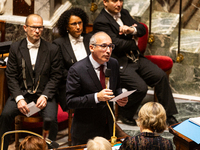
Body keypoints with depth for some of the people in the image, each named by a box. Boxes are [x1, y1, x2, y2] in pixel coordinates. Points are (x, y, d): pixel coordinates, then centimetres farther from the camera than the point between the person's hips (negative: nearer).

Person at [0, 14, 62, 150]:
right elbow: (11, 76, 3)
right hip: (22, 92, 1)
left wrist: (45, 96, -12)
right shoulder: (15, 48, 5)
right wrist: (19, 98, -12)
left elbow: (56, 76, 3)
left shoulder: (52, 49, 4)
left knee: (50, 119, -28)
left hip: (44, 94, -1)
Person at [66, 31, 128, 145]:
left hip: (109, 127, 5)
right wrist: (96, 97, -31)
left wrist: (120, 98, -8)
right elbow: (71, 101, -19)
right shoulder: (76, 70, -18)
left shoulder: (114, 64, 0)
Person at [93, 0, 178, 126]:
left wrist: (132, 30, -14)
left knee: (161, 76, -7)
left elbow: (142, 30, 9)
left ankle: (169, 115, 2)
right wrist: (134, 42, -2)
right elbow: (116, 44, -19)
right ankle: (125, 114, 2)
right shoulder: (101, 22, -12)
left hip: (136, 58, 8)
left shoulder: (124, 13, 13)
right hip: (119, 64, -8)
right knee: (141, 87, -24)